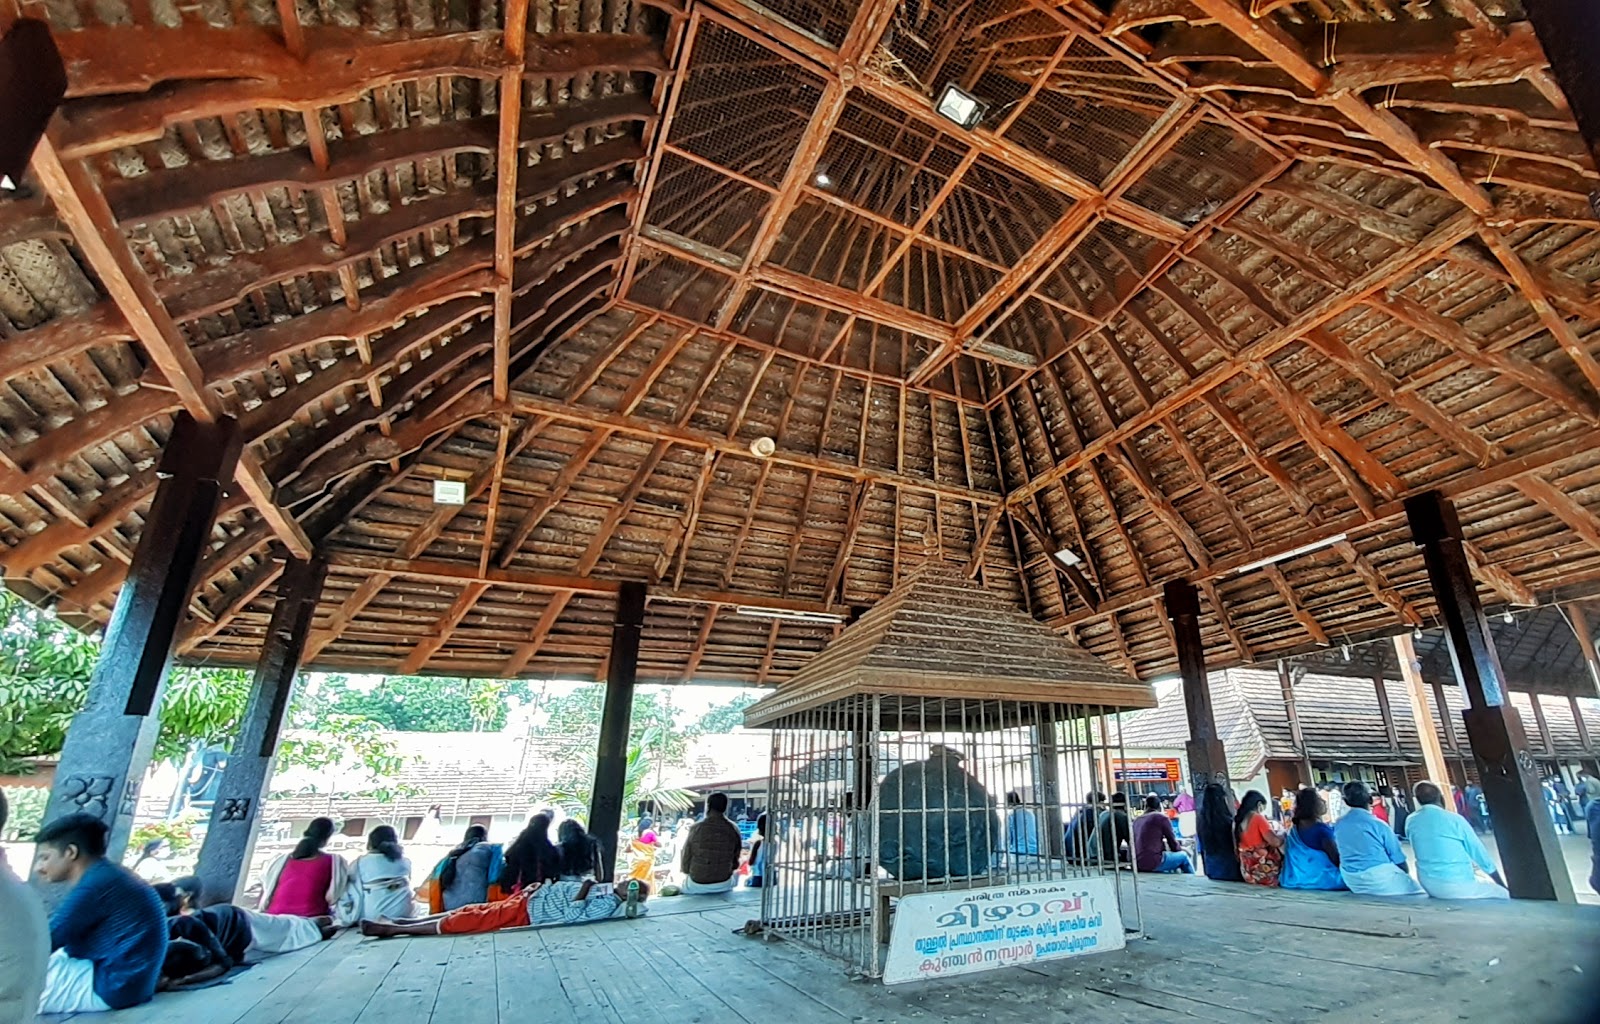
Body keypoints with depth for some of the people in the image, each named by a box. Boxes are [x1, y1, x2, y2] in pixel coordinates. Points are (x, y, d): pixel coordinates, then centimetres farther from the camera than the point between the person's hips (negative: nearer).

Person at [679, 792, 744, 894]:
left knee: (685, 882, 32)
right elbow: (735, 862, 1)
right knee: (736, 873, 33)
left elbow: (686, 857, -4)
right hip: (724, 884, 1)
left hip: (697, 884, -1)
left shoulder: (697, 827, -12)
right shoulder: (734, 829, -7)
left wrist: (688, 871, 16)